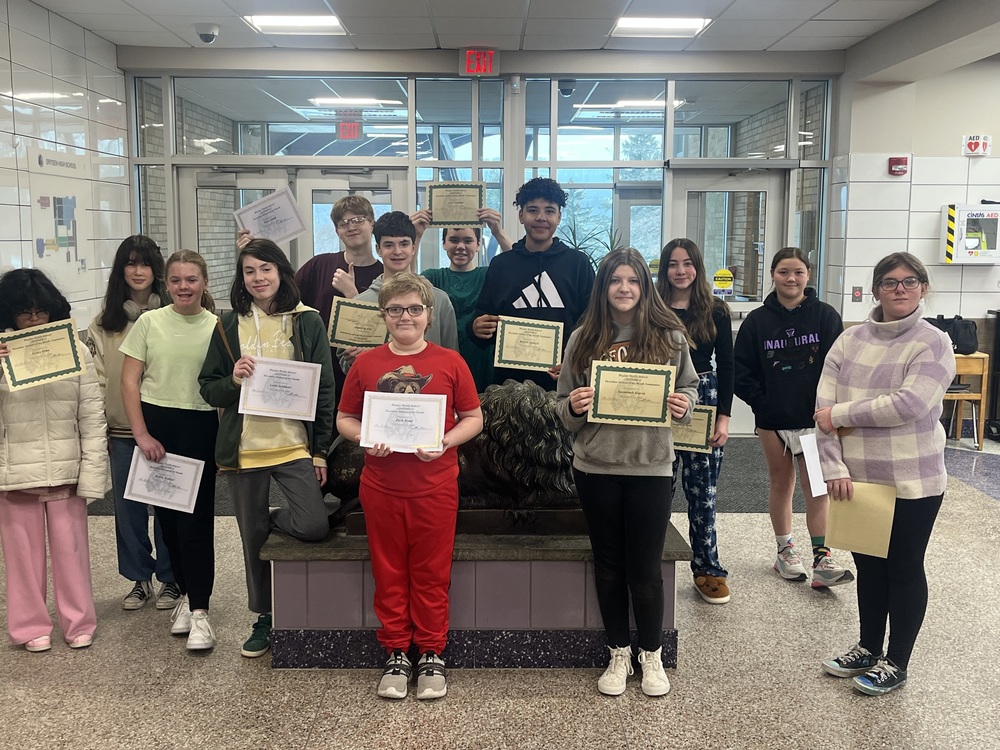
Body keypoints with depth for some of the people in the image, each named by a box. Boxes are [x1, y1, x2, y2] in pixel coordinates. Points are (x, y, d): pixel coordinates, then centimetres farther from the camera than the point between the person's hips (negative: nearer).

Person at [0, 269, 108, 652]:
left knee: (70, 547, 10)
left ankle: (78, 623, 25)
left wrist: (92, 470, -6)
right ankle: (31, 625, 26)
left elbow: (92, 416, -1)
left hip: (66, 468, 0)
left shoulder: (75, 350, -2)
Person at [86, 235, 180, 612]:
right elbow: (97, 377, 7)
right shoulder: (104, 321, 6)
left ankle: (169, 578, 22)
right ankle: (139, 578, 25)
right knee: (127, 506, 10)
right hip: (121, 430, 3)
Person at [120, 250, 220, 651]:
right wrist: (142, 434, -6)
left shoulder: (217, 327, -1)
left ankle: (199, 610, 1)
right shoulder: (149, 323, 1)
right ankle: (186, 592, 28)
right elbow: (129, 381, 1)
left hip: (201, 429, -2)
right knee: (168, 516, 11)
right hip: (156, 425, 2)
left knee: (196, 520, -5)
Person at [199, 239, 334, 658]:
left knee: (314, 526, -17)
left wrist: (321, 450, -1)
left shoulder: (307, 321, 0)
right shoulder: (229, 325, 4)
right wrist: (232, 380, -16)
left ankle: (273, 519, 17)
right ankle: (264, 618, 28)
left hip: (295, 445, -1)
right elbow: (208, 389, 7)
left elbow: (324, 388, 2)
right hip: (244, 447, 1)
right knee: (252, 538, 10)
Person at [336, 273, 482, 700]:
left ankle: (431, 654, 23)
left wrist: (445, 441, -15)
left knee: (432, 573, 8)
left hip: (435, 485, -1)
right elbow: (344, 419, 9)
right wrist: (364, 439, -12)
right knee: (388, 572, 11)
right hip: (381, 486, 2)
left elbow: (473, 418, 3)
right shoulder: (366, 364, 4)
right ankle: (396, 653, 25)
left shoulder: (450, 362, 0)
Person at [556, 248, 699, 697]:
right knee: (608, 566, 12)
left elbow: (689, 386, 11)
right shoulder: (583, 338, 2)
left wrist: (684, 404, -10)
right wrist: (574, 407, -15)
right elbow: (564, 406, 7)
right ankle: (619, 655, 30)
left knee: (645, 568, 5)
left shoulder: (669, 335, 0)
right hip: (595, 467, 2)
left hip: (651, 467, -1)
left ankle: (652, 656, 27)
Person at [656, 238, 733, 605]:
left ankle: (707, 568, 13)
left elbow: (726, 366, 5)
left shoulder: (716, 310, 5)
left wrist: (724, 417, -2)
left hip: (704, 403, 0)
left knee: (703, 491, 1)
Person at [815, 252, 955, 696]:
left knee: (904, 569, 9)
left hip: (912, 482, -4)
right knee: (868, 565, 17)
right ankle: (868, 649, 35)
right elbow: (824, 404, -4)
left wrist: (841, 415, -16)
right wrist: (834, 467, -13)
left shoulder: (933, 344, -8)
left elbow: (911, 404, -22)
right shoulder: (850, 341, 3)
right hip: (857, 478, 4)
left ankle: (896, 664, 24)